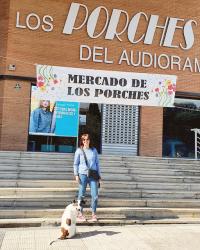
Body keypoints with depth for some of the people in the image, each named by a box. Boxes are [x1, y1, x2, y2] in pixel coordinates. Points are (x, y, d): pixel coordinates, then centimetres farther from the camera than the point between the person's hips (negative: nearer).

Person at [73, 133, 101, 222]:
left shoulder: (94, 150, 11)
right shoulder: (79, 151, 4)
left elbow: (97, 163, 14)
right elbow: (75, 164, 5)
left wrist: (99, 175, 11)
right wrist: (76, 175, -4)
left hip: (93, 175, 2)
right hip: (83, 174, -2)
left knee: (95, 195, -2)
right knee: (81, 195, 4)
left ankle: (94, 214, 10)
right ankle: (80, 214, 14)